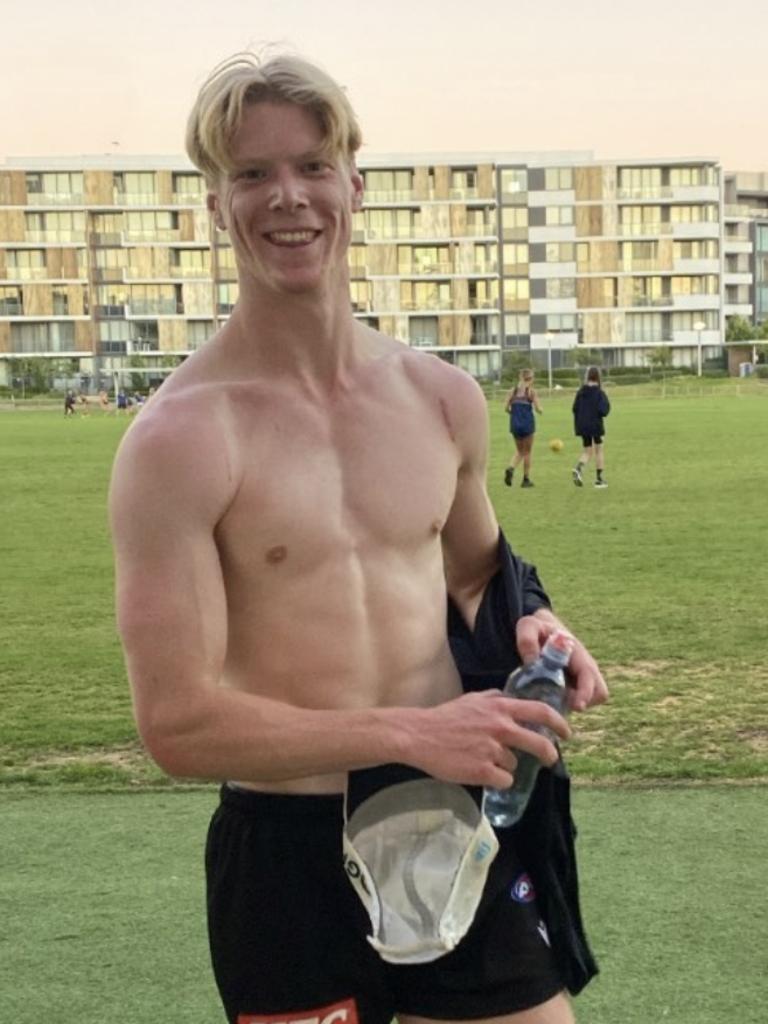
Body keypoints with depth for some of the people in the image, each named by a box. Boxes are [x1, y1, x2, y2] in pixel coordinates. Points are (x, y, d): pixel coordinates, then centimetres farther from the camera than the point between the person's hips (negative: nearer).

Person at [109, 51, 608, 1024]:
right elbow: (177, 725, -17)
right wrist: (409, 735, -21)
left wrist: (522, 624, -1)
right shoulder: (181, 435, -14)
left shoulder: (443, 397, 2)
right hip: (289, 857, -4)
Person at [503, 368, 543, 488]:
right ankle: (526, 479, 14)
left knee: (519, 451, 17)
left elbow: (506, 408, -1)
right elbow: (538, 408, -10)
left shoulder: (513, 391, 4)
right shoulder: (531, 391, -6)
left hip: (515, 423, 3)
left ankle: (510, 469, -10)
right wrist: (540, 410, 12)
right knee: (527, 452, 10)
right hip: (527, 423, -3)